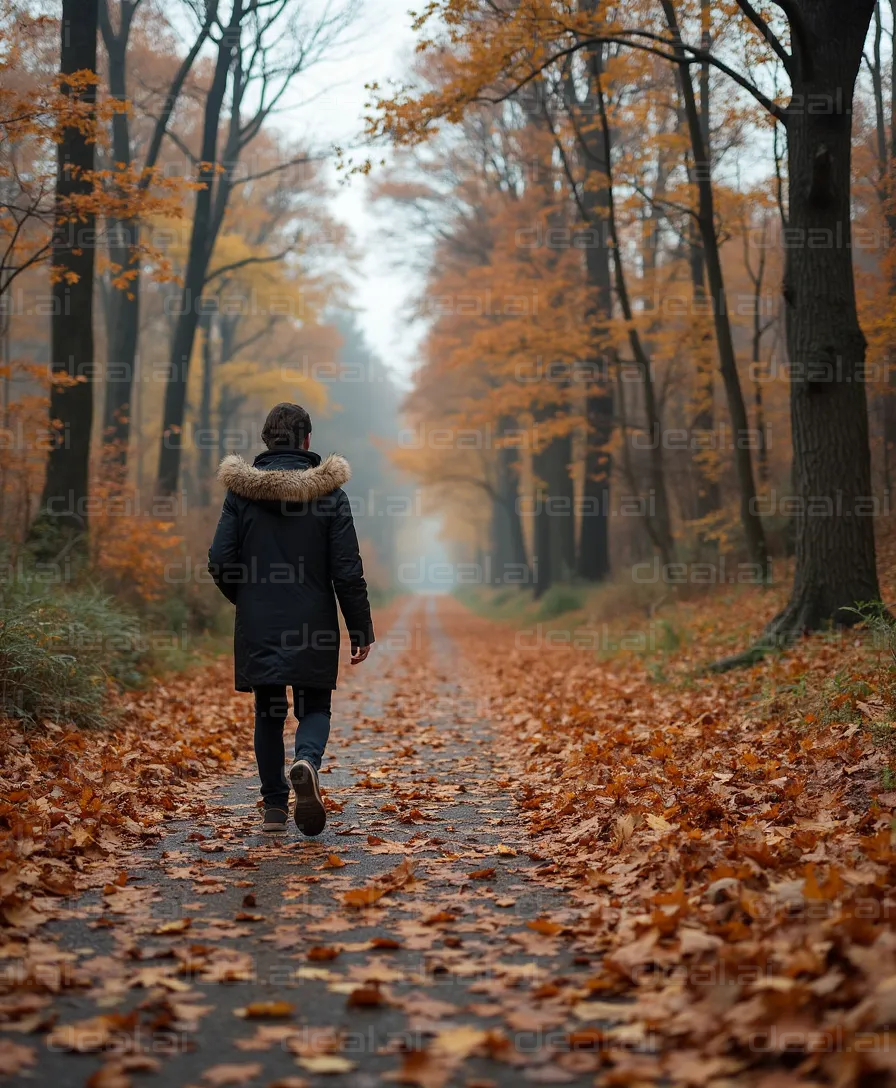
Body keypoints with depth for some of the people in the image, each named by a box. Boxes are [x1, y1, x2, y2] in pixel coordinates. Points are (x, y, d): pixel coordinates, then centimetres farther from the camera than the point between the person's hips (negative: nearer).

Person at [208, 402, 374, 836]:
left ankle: (274, 807, 13)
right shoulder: (328, 490, -4)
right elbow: (347, 569, -6)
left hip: (257, 625, 1)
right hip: (313, 626, -1)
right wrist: (361, 630, 1)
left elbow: (220, 560, -3)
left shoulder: (241, 490, -1)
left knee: (268, 713, 13)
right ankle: (306, 762, -21)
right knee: (314, 709, 10)